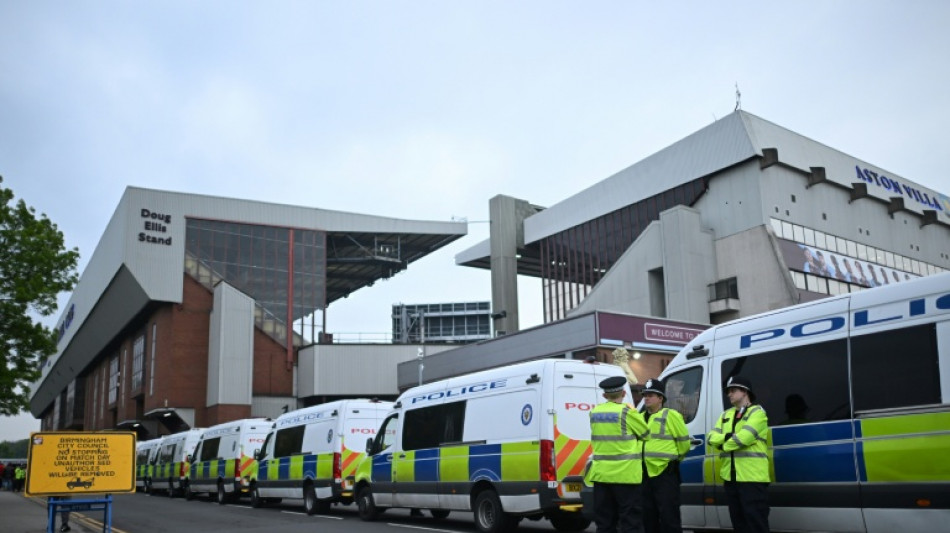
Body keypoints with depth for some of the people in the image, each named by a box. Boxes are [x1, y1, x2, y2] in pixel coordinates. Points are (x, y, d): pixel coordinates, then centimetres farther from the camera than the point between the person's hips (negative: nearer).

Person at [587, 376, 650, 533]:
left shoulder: (594, 412, 8)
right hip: (625, 474, -5)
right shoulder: (626, 412, -11)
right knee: (629, 520, 2)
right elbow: (646, 434, 0)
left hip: (601, 473, 5)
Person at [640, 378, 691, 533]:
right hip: (646, 473, 7)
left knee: (668, 516, -5)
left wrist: (676, 458, 8)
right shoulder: (642, 417, 13)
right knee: (648, 515, 13)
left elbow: (684, 441, -4)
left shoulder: (670, 415, -9)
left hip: (666, 473, -7)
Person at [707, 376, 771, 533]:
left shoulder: (757, 412, -4)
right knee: (738, 520, 14)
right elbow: (710, 437, 7)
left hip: (752, 476, -7)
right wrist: (727, 436, -12)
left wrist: (723, 446, -3)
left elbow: (744, 437, -18)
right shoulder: (726, 414, 18)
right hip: (731, 476, 7)